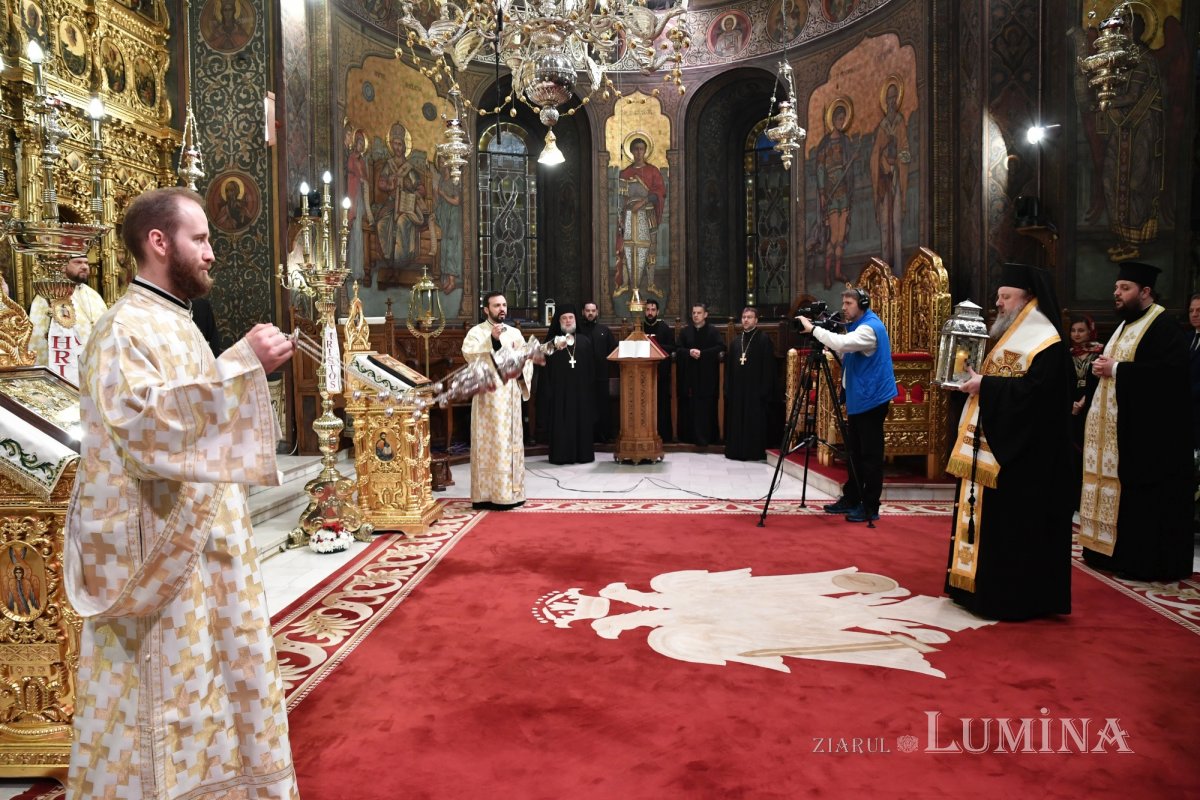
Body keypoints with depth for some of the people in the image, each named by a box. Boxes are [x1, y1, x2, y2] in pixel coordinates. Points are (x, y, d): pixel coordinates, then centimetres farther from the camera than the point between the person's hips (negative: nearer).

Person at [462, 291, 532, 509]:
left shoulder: (514, 332, 13)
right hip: (489, 395, -5)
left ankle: (511, 491, 16)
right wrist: (492, 339, -27)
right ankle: (489, 493, -3)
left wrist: (522, 372, -5)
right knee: (490, 443, -6)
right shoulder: (476, 332, -2)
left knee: (512, 441, 8)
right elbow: (468, 353, -21)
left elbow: (527, 359, 16)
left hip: (510, 395, 5)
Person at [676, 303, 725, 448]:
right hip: (689, 374, 3)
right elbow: (679, 349, 6)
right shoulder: (686, 331, 10)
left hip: (707, 375, -3)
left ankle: (703, 438, -5)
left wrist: (702, 353, -17)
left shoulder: (712, 331, 1)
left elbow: (721, 347, -10)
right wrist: (689, 352, -14)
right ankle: (689, 435, 7)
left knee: (705, 407, -5)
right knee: (689, 406, 0)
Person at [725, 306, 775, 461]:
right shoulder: (736, 342, 15)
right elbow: (729, 367, 15)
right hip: (737, 388, 6)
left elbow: (768, 366, -9)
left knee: (754, 421, -3)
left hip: (755, 388, -6)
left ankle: (755, 452, 3)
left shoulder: (763, 339, -3)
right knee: (737, 420, 7)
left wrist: (765, 389, -15)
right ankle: (737, 451, 13)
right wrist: (727, 388, 9)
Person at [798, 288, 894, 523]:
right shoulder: (858, 326, 14)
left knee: (870, 455, -4)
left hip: (872, 399, -10)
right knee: (854, 453, 14)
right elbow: (845, 352, 18)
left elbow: (842, 344, -34)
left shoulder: (870, 327, -17)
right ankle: (851, 499, 23)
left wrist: (813, 329, -26)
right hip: (858, 399, 10)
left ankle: (870, 508, 2)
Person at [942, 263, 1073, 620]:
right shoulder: (1011, 336, 17)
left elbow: (1035, 390, -25)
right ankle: (982, 587, 21)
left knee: (1013, 522, -5)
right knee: (986, 517, 12)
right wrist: (974, 377, 4)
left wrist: (985, 386, -20)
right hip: (992, 447, 10)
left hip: (1017, 455, -10)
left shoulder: (1045, 342, -13)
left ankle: (1010, 597, 4)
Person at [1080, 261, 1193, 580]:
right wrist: (1102, 366, 5)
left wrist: (1116, 369, -21)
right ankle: (1113, 551, 20)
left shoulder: (1164, 327, -12)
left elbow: (1170, 371, -26)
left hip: (1145, 431, -9)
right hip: (1115, 427, 9)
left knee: (1141, 495, -4)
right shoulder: (1125, 325, 17)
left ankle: (1144, 561, 4)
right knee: (1118, 488, 13)